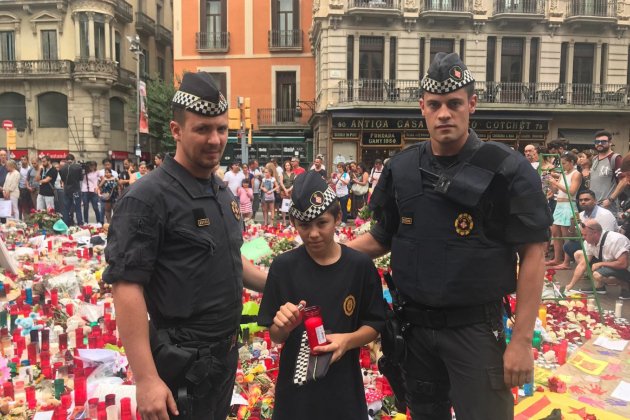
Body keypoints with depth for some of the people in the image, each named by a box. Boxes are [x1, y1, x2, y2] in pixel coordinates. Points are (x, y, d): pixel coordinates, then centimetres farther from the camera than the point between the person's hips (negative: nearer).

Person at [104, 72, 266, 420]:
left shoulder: (223, 192, 7)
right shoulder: (148, 197, -18)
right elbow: (126, 287, -22)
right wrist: (146, 379, -24)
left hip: (227, 353, 8)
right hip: (183, 363, -8)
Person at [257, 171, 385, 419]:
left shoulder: (360, 266, -9)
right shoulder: (283, 267, -9)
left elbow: (374, 325, -2)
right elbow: (275, 337, -4)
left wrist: (347, 340, -20)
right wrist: (284, 326, -25)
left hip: (343, 385, 0)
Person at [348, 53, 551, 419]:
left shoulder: (507, 169, -12)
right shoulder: (400, 168, 0)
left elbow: (532, 255, -11)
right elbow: (382, 238, 9)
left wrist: (522, 339, -14)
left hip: (475, 326, -4)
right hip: (414, 323, 4)